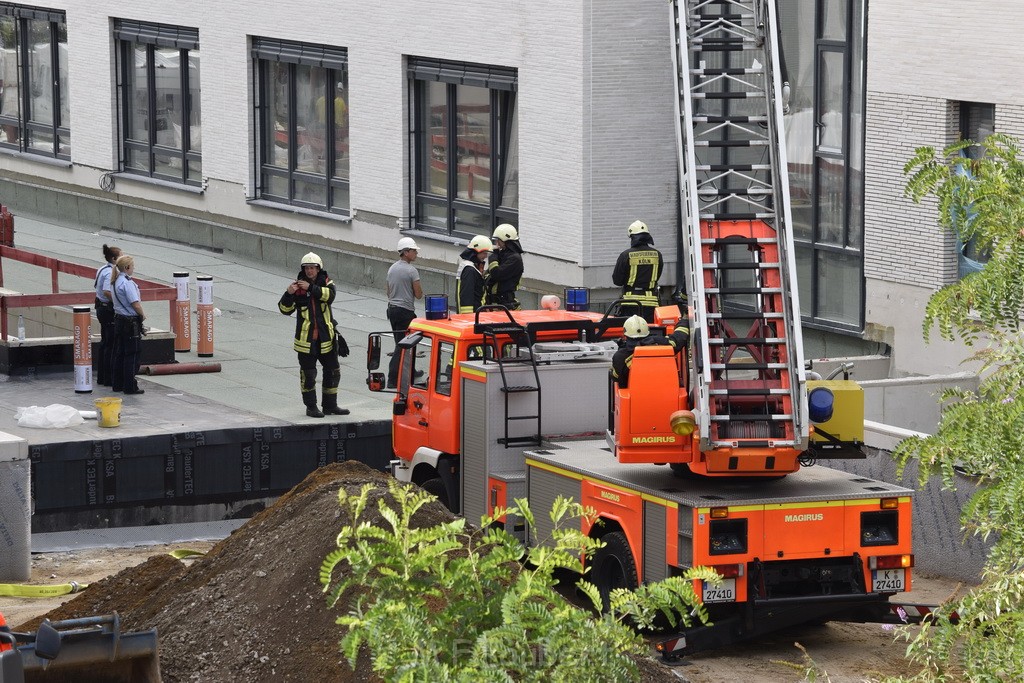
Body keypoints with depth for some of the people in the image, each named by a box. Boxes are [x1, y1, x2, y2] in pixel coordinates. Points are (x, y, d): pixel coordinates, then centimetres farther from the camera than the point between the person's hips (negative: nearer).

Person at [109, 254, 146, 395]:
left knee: (119, 353, 14)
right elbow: (135, 304, -21)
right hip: (130, 322, -9)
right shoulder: (127, 283, -19)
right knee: (132, 354, -3)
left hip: (118, 319, 9)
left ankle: (117, 384, 20)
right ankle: (130, 386, -1)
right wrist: (142, 315, -2)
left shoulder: (115, 282, 9)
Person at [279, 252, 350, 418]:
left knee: (333, 372, 10)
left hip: (326, 338, 2)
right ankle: (311, 407, 12)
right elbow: (285, 309, -4)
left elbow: (330, 295, -20)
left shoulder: (326, 283, 2)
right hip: (306, 339, -2)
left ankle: (330, 405, 22)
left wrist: (311, 288, -29)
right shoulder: (298, 286, -2)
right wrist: (289, 294, -22)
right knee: (308, 374, 1)